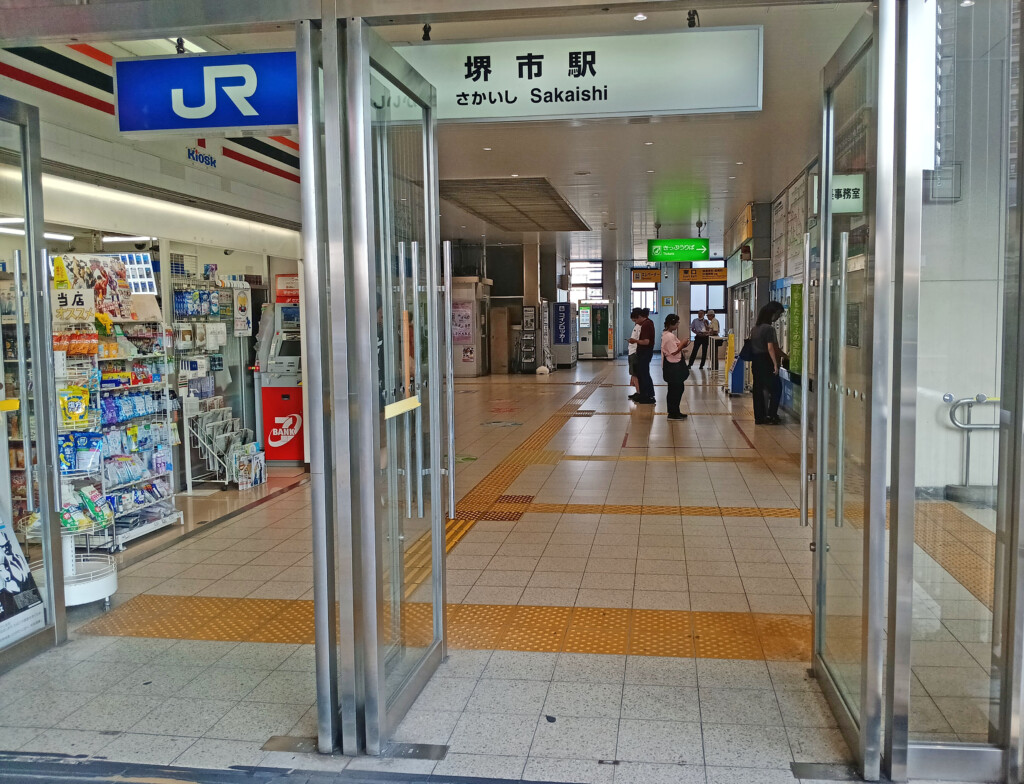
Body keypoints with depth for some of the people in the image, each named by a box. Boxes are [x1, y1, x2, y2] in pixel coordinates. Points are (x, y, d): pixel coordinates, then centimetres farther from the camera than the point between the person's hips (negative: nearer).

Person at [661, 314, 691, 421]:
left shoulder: (669, 334, 13)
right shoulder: (669, 336, -20)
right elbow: (674, 351, -22)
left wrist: (682, 344, 5)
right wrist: (683, 344, -11)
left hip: (675, 365, 11)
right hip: (672, 367, -11)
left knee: (677, 388, 15)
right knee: (675, 389, -5)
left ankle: (674, 412, 23)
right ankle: (673, 413, 2)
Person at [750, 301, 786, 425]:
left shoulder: (755, 328, 13)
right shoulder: (769, 328, -14)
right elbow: (770, 348, -18)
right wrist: (775, 364, -16)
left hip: (755, 362, 8)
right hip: (766, 363, -8)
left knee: (758, 390, 9)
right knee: (776, 389, 3)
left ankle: (759, 417, 11)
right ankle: (771, 416, 1)